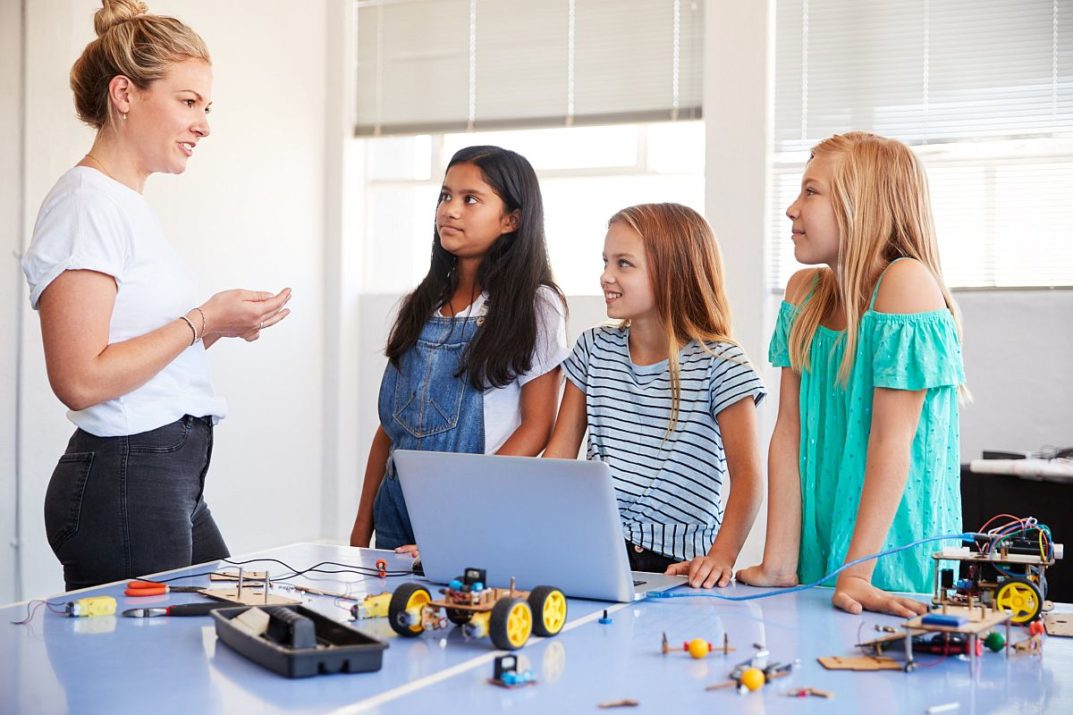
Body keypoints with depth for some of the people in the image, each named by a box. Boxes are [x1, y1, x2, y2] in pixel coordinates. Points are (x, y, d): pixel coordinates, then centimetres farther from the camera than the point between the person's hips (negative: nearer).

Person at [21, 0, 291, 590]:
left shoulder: (127, 205, 17)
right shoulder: (86, 204, -12)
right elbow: (80, 379, -21)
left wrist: (218, 326, 4)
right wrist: (203, 320, -14)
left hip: (174, 478, 10)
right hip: (123, 481, -10)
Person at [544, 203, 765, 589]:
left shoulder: (719, 363, -4)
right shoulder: (594, 348, 11)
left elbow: (747, 475, -7)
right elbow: (560, 453, 11)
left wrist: (721, 556, -22)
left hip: (682, 561, -3)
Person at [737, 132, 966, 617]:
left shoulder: (906, 282, -13)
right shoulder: (805, 291, 5)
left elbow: (892, 441, -17)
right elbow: (789, 430, 0)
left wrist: (856, 575, -20)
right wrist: (778, 565, -6)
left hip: (896, 565, -5)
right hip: (818, 558, 5)